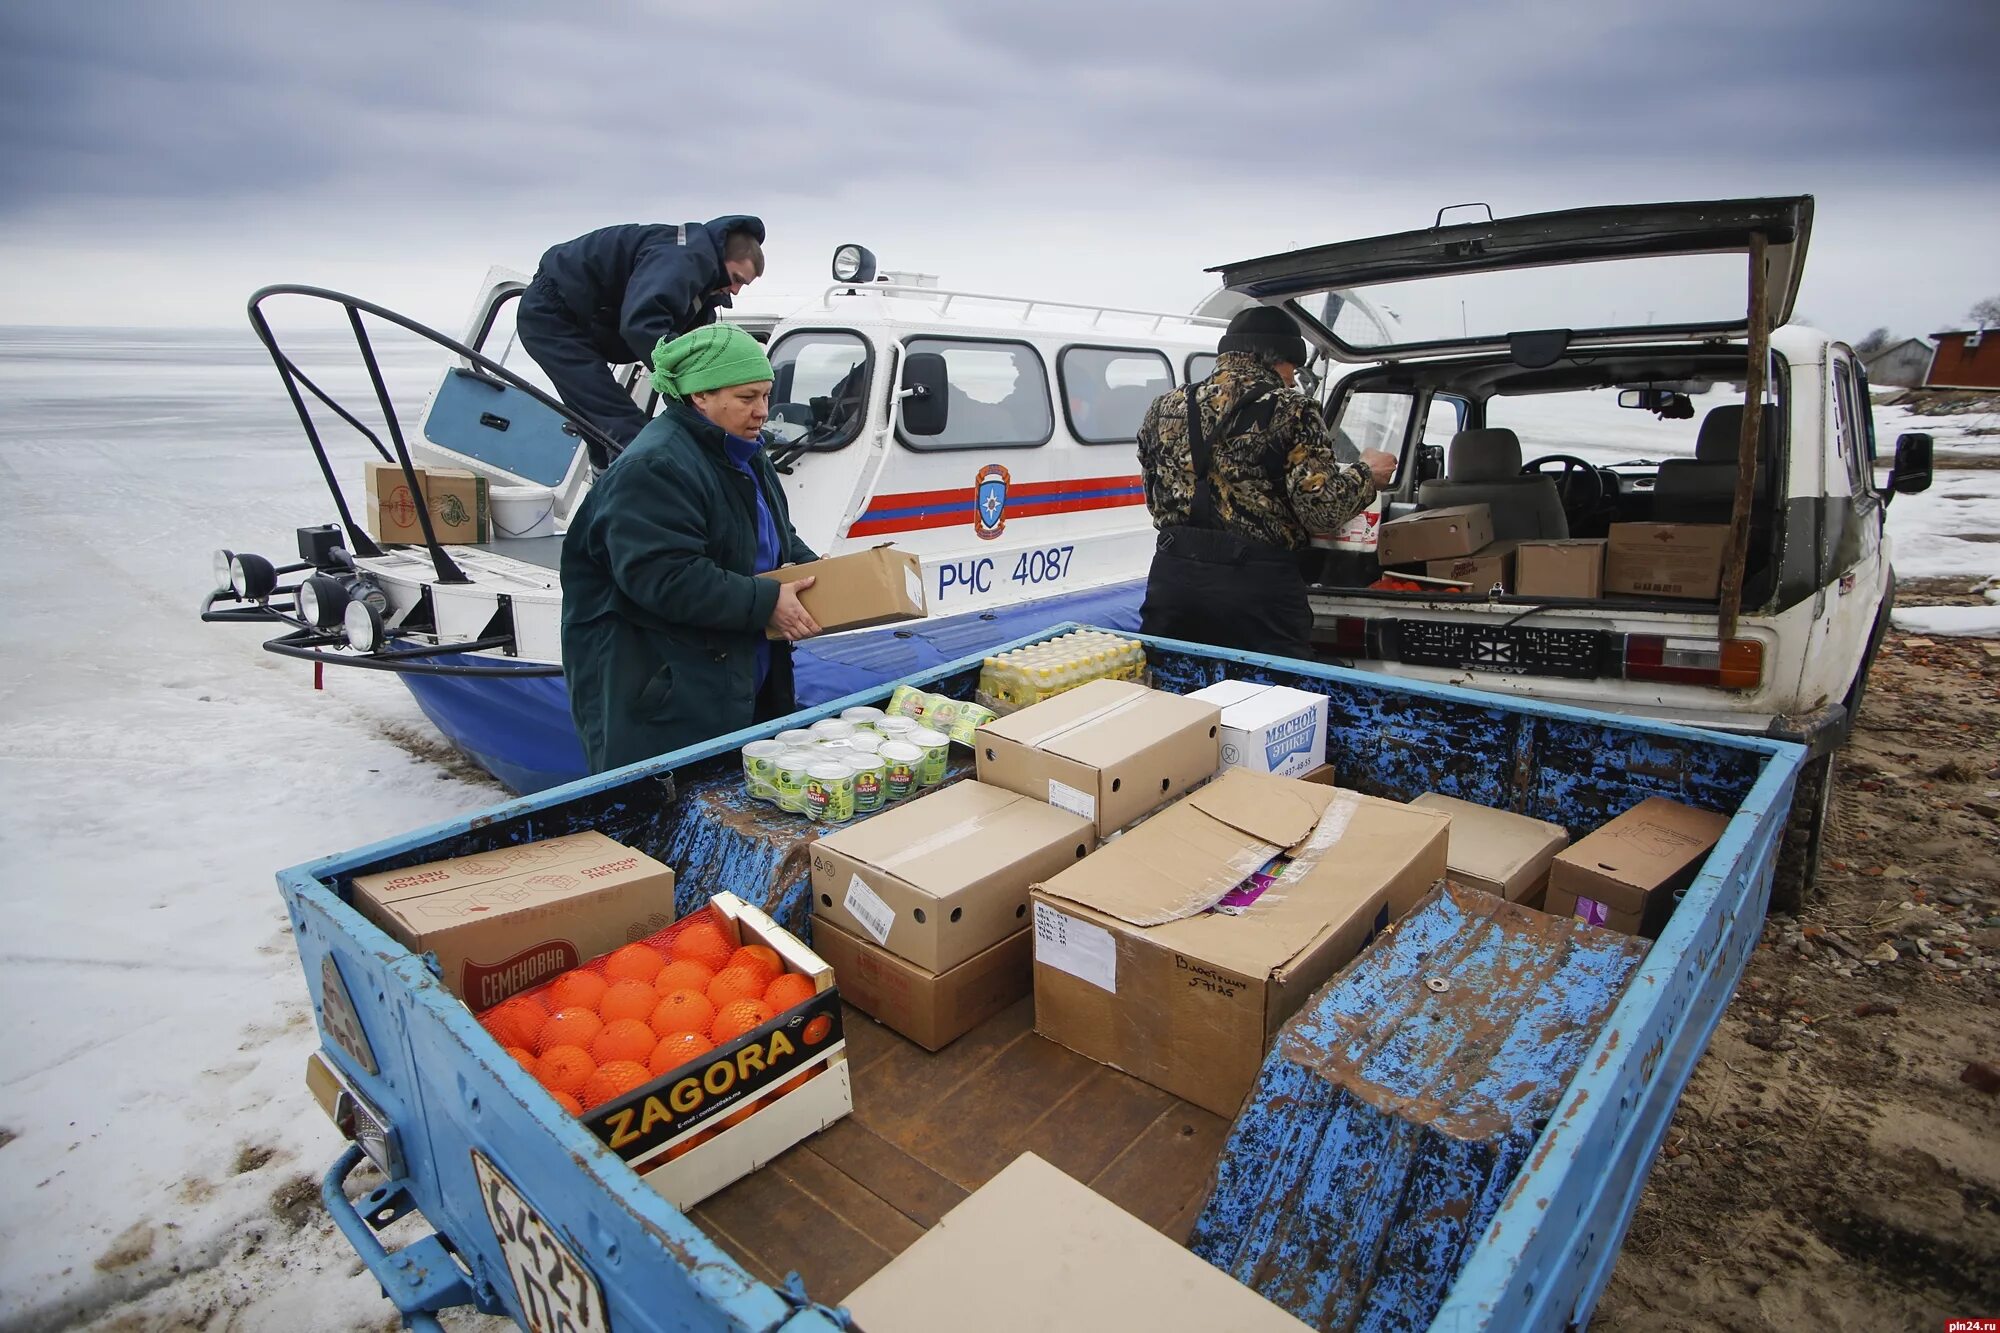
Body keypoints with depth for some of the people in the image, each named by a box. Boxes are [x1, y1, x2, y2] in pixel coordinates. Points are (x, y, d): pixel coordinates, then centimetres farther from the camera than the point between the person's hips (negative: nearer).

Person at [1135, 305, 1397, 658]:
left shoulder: (1164, 408, 11)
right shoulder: (1290, 410, -4)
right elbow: (1323, 508, -11)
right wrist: (1366, 474, 7)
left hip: (1173, 576, 4)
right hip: (1258, 587, -4)